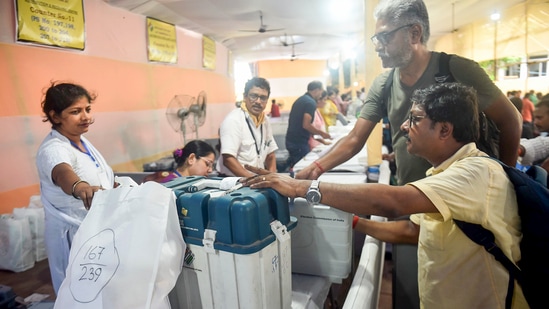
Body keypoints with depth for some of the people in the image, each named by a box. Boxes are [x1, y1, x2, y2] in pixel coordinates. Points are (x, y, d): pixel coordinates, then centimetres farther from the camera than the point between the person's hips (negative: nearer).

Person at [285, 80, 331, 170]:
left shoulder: (300, 100, 14)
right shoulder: (311, 102, -13)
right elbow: (306, 125, -21)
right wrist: (322, 133, -7)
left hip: (291, 140, 9)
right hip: (299, 142, -9)